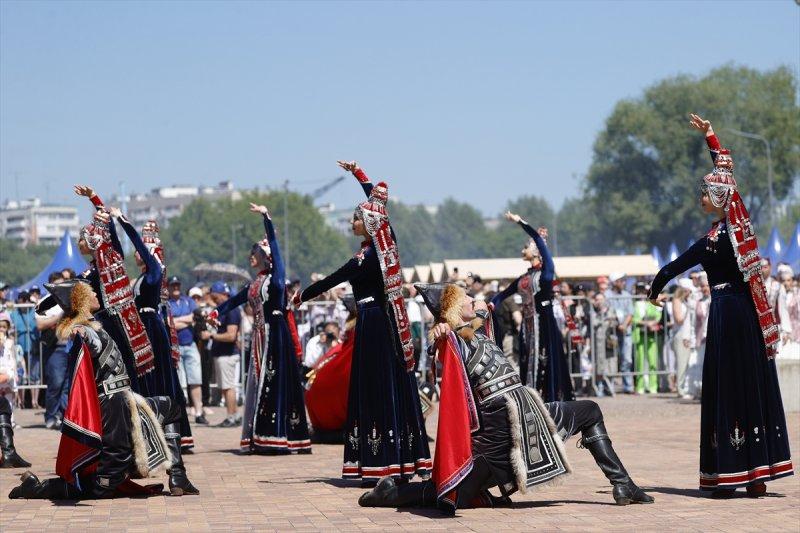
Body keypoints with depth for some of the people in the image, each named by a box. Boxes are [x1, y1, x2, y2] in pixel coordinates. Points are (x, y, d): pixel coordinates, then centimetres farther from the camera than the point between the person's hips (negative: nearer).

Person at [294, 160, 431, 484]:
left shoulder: (366, 257, -17)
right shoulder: (386, 244, 5)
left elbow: (331, 281, -10)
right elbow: (376, 199, 20)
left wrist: (300, 297, 4)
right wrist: (356, 172, 29)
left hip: (372, 324, -8)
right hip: (391, 321, 8)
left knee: (375, 389, -7)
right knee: (396, 386, 10)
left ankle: (379, 465, -7)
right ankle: (407, 459, 14)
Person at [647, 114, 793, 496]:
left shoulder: (717, 238, -16)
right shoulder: (740, 221, 6)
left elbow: (676, 265, -10)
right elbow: (725, 169, 19)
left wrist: (654, 290, 6)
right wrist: (710, 135, 28)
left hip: (727, 311, -8)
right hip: (750, 310, 8)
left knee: (727, 388, -5)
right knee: (756, 386, 8)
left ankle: (728, 476, -4)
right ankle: (758, 474, 11)